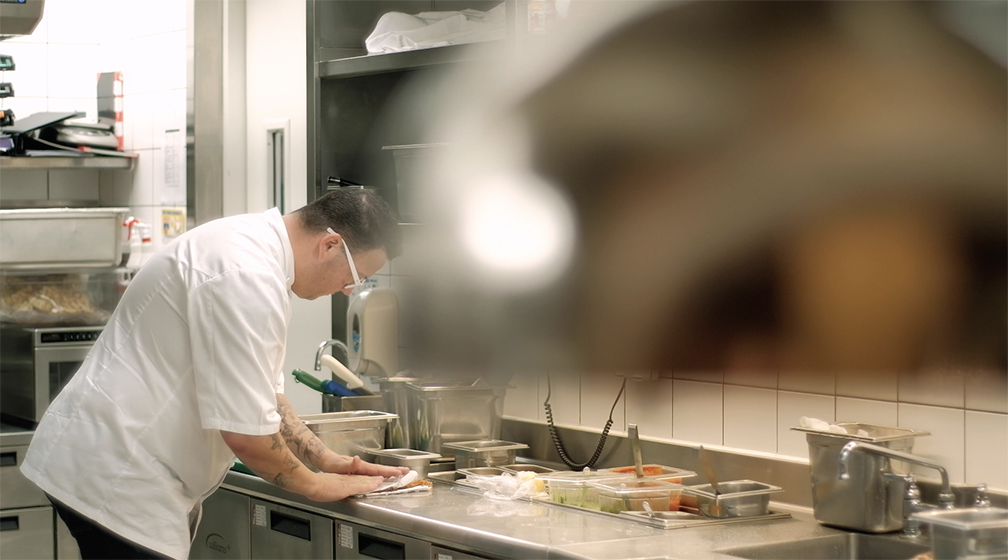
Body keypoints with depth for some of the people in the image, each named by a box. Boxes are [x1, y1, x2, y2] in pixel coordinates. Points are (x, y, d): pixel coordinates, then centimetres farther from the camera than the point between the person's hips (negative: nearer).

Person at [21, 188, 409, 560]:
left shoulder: (253, 245, 8)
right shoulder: (246, 277, -25)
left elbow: (262, 396, 18)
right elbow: (246, 433, -24)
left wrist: (330, 462, 11)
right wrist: (314, 484, -7)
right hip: (115, 477, -10)